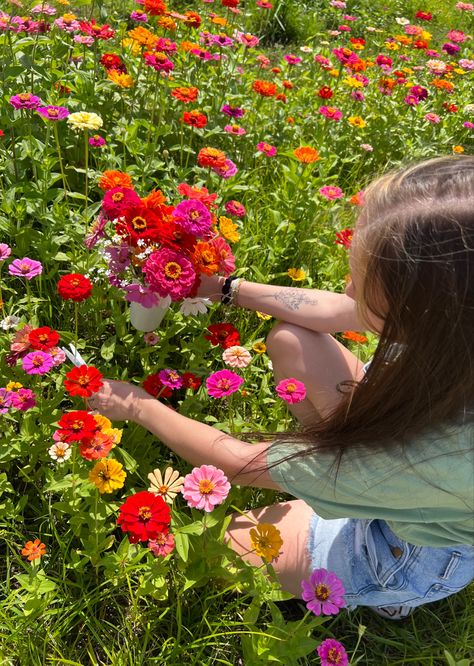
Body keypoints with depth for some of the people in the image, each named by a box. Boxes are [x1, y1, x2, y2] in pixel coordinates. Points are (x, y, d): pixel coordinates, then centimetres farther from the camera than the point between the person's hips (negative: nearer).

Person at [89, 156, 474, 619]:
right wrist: (225, 288, -5)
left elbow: (240, 463, -30)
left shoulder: (425, 454, -45)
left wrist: (139, 406, -15)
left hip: (408, 548, -5)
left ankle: (382, 592, 13)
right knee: (290, 340, -4)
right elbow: (335, 310, -9)